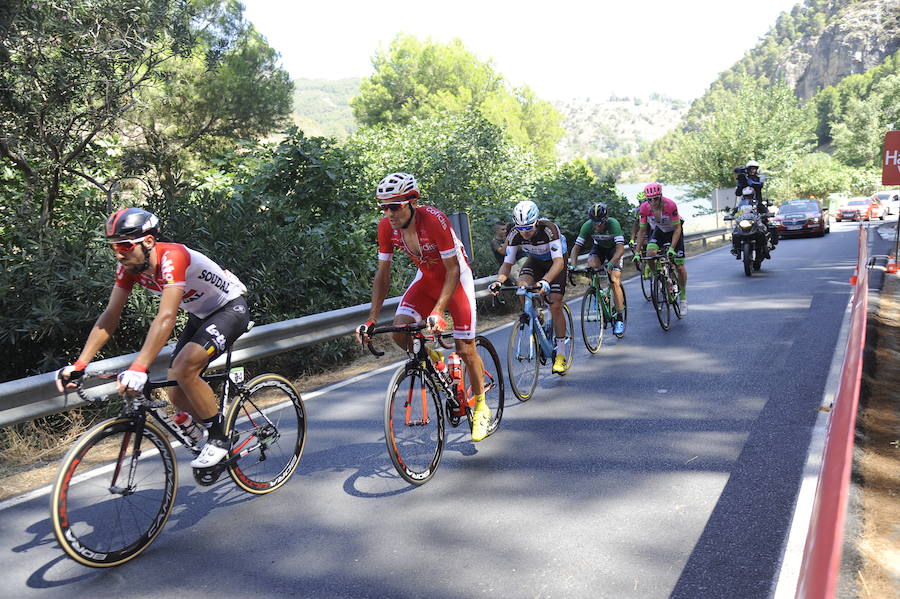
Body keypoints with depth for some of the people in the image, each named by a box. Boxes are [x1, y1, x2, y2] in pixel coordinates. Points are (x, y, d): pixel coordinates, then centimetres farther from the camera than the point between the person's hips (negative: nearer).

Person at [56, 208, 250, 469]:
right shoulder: (129, 266, -10)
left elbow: (166, 318, -42)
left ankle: (219, 439, -8)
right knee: (178, 395, 0)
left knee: (183, 370, -27)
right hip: (200, 315, 8)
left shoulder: (173, 258, -33)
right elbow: (110, 317, -9)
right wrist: (78, 365, -17)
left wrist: (138, 368, -50)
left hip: (231, 308, -8)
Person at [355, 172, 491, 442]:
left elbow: (453, 270, -29)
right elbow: (382, 273, -9)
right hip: (426, 278, 5)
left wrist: (438, 312, -39)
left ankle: (481, 407, 19)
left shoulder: (434, 220, -32)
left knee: (465, 349, -4)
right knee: (399, 330, -19)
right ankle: (430, 357, 14)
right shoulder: (386, 227, -16)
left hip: (456, 277, -4)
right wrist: (372, 319, -15)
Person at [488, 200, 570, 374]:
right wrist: (499, 281, -42)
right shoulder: (515, 234, -25)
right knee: (521, 285, -28)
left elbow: (558, 261, -43)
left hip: (555, 261, -3)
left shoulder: (548, 229, -36)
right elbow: (507, 263, -22)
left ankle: (561, 354, 0)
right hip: (535, 260, 4)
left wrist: (545, 281, -60)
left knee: (555, 306, -13)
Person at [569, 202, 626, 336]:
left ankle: (619, 319, -6)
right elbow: (576, 247, -25)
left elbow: (620, 249, -40)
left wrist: (610, 264, -54)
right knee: (592, 264, -32)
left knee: (615, 281, -16)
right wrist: (573, 265, -40)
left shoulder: (613, 224, -34)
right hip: (598, 247, 3)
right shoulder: (587, 225, -26)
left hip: (614, 248, -2)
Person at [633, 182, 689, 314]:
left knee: (680, 267, -3)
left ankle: (683, 297, 17)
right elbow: (642, 231, -14)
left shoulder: (670, 205, -32)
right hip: (657, 231, 2)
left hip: (673, 232, -2)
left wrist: (672, 248, -35)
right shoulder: (644, 208, -23)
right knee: (650, 253, -29)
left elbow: (677, 229, -25)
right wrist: (637, 252, -18)